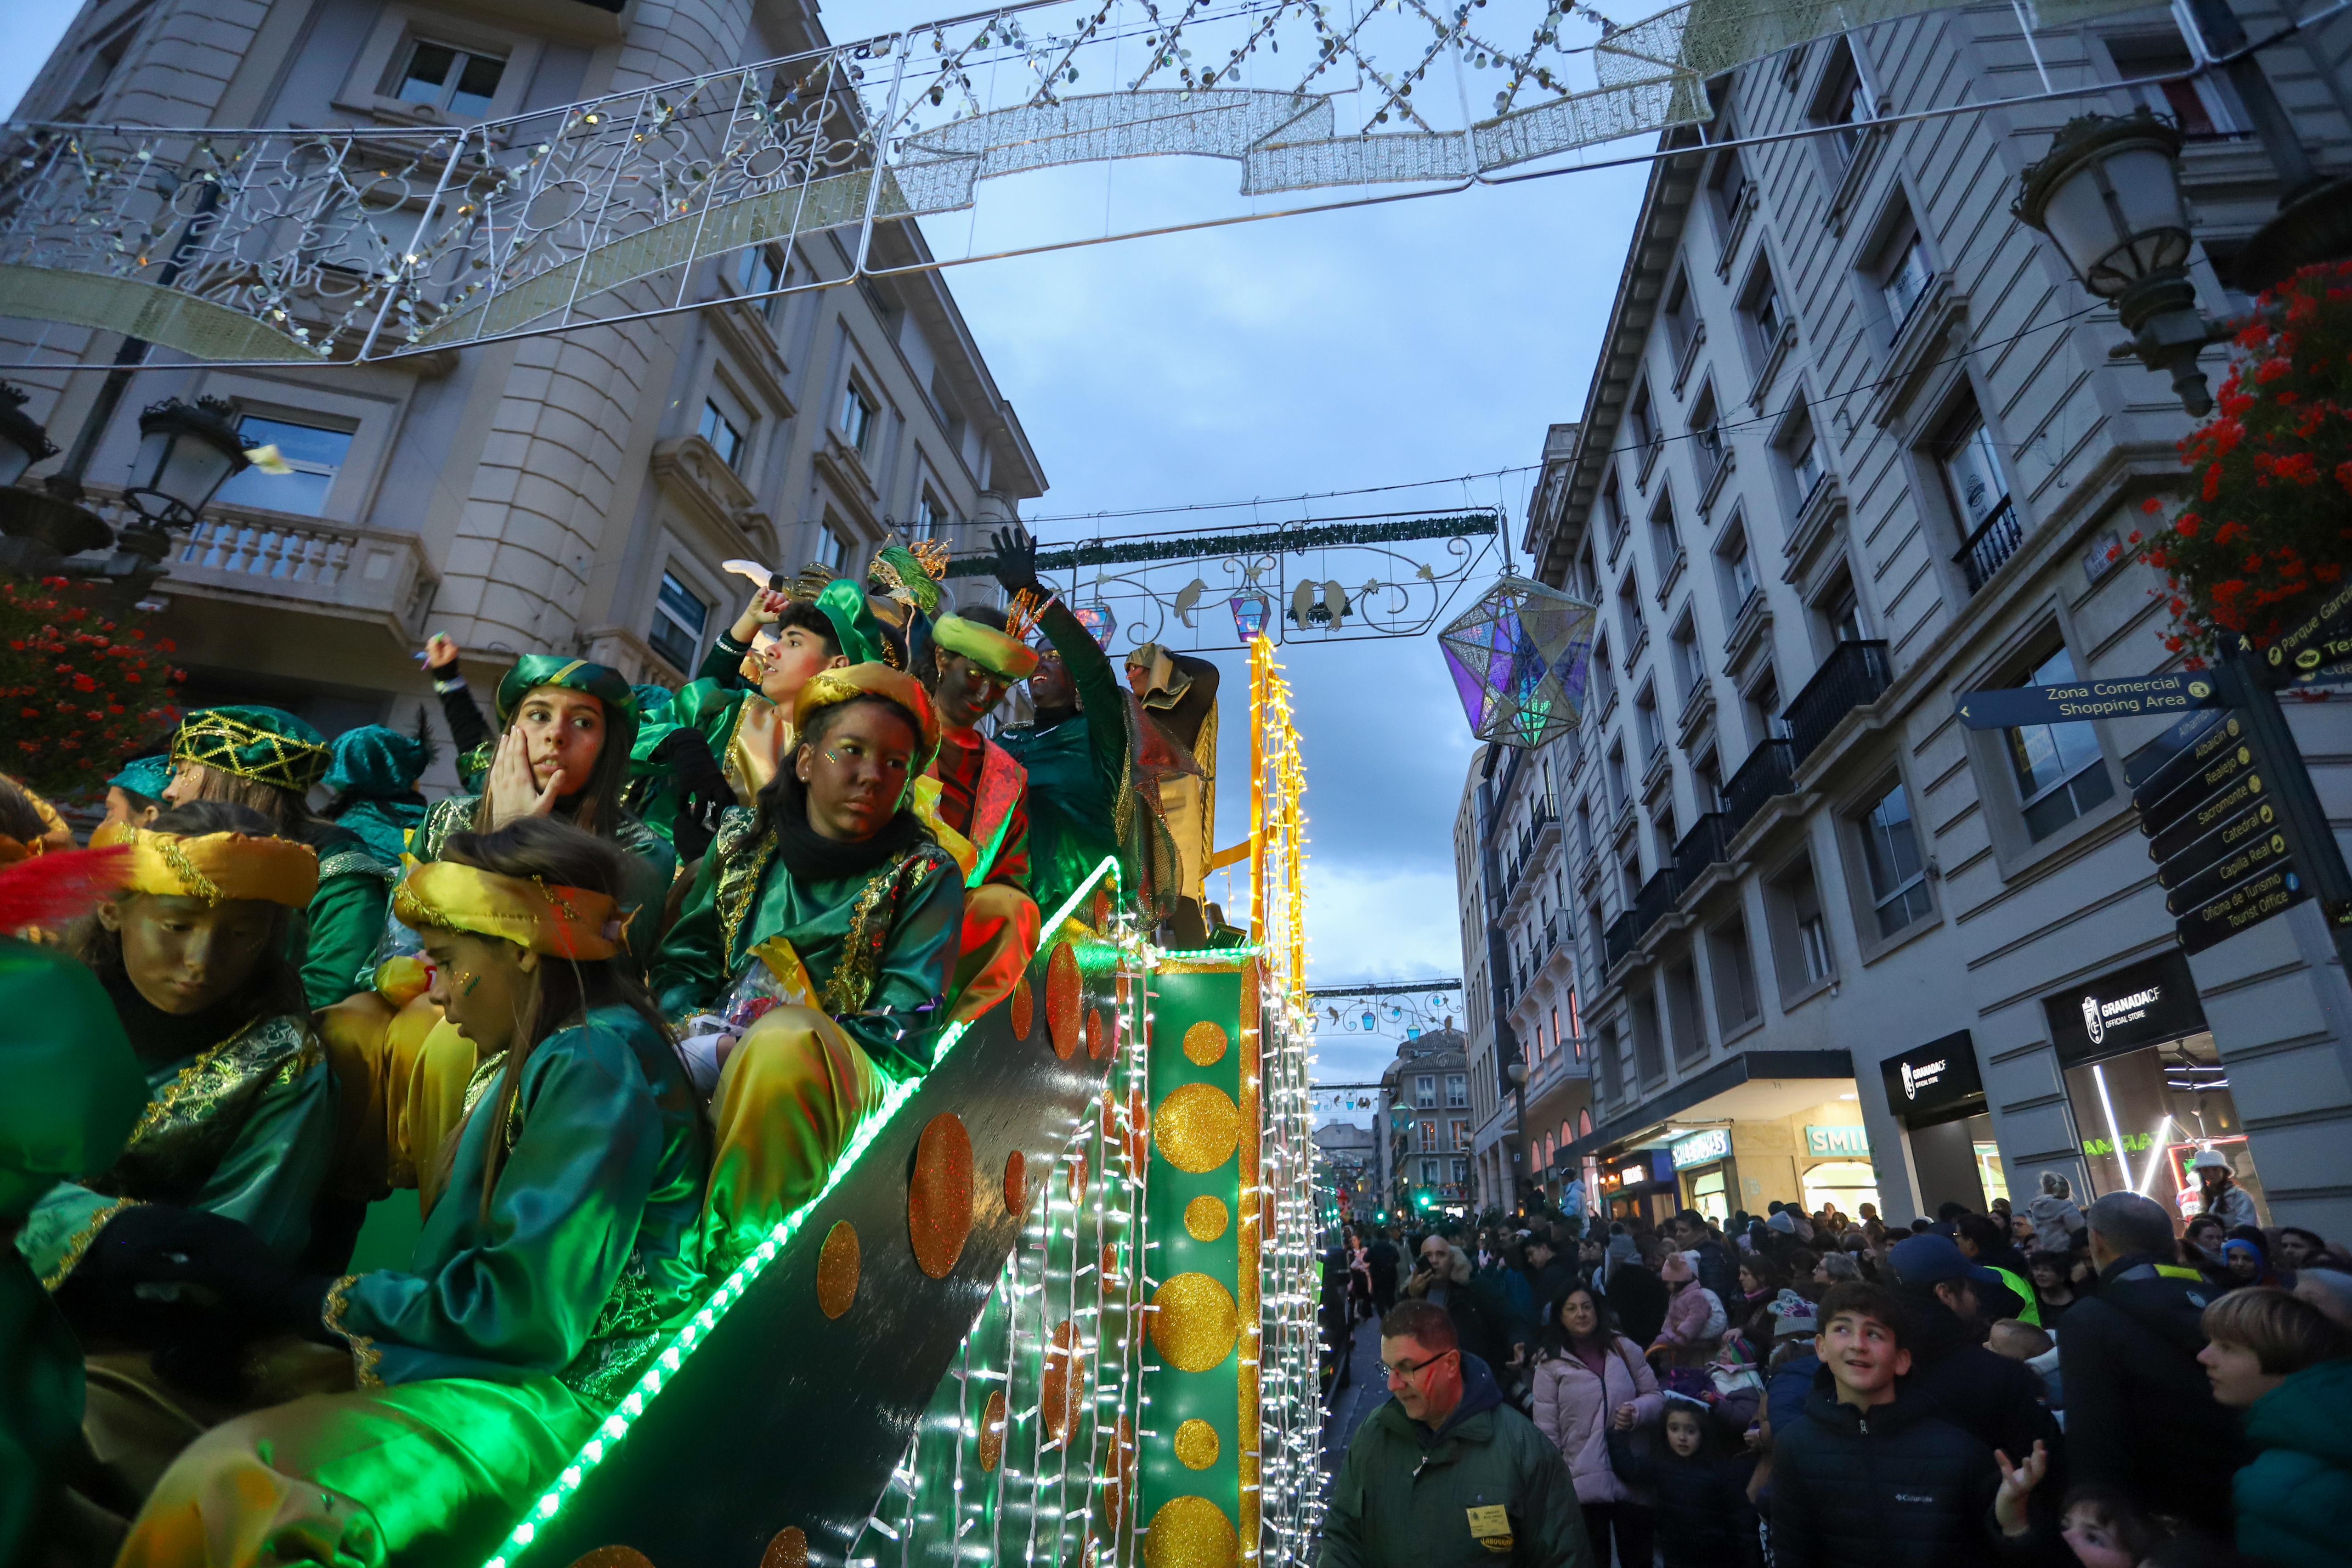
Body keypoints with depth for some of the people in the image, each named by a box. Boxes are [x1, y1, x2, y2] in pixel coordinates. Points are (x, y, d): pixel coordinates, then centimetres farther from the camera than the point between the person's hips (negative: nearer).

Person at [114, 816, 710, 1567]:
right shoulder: (565, 1054, 12)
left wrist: (322, 1302, -5)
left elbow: (524, 1312, -18)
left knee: (242, 1490, -18)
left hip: (565, 1400, -8)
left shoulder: (596, 1065, -18)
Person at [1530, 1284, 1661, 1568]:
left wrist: (1637, 1409, -13)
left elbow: (1655, 1396, 8)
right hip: (1583, 1482, -2)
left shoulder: (1624, 1348, 2)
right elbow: (1546, 1430, -4)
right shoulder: (1551, 1362, -5)